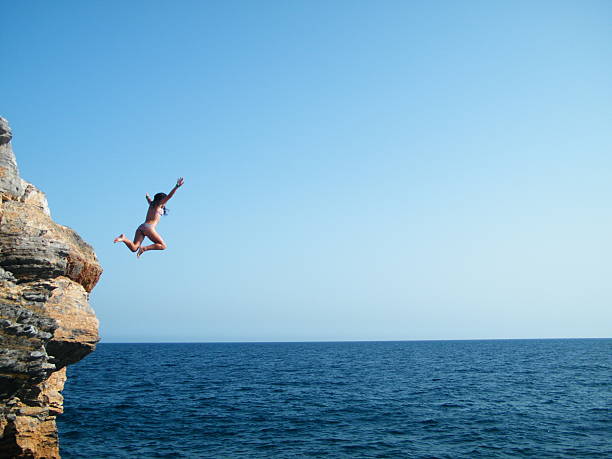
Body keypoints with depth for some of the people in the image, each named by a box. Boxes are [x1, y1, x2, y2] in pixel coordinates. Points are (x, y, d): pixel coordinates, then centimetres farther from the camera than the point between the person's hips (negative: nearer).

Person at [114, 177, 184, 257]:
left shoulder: (152, 204, 26)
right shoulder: (158, 205, 8)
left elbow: (148, 198, 50)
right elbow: (168, 196, -6)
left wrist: (147, 196, 74)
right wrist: (176, 187, -14)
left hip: (141, 227, 7)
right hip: (149, 227, -7)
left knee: (134, 248, -3)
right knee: (163, 246, -2)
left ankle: (124, 239, -27)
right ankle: (144, 248, -20)